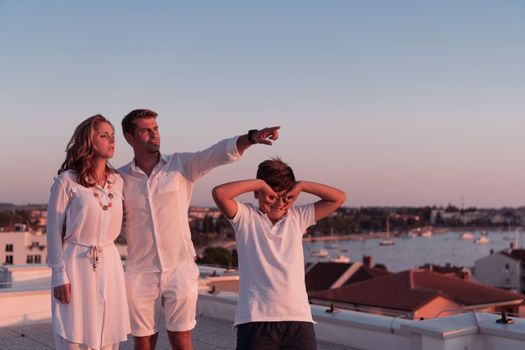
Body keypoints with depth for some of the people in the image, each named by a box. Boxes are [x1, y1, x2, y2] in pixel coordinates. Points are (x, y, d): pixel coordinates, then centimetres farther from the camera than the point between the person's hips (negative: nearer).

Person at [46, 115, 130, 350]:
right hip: (76, 264, -5)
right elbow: (54, 229, -6)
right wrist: (59, 275, -11)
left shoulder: (117, 181, 8)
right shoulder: (67, 180, -7)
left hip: (108, 264, 5)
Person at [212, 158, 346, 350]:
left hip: (299, 318, 3)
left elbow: (339, 197, 16)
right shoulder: (246, 218, 5)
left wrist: (302, 185, 6)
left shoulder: (298, 217, 15)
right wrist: (259, 182, -6)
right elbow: (219, 193, -12)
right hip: (256, 319, -3)